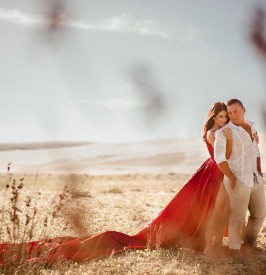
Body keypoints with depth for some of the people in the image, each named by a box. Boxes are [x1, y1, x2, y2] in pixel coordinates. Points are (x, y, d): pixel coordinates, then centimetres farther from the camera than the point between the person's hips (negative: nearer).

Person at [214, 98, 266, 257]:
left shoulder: (251, 127, 13)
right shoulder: (225, 132, -10)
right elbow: (219, 157, -18)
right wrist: (232, 179, -17)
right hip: (238, 180, -7)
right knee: (238, 217, -4)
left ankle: (250, 244, 31)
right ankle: (234, 248, 12)